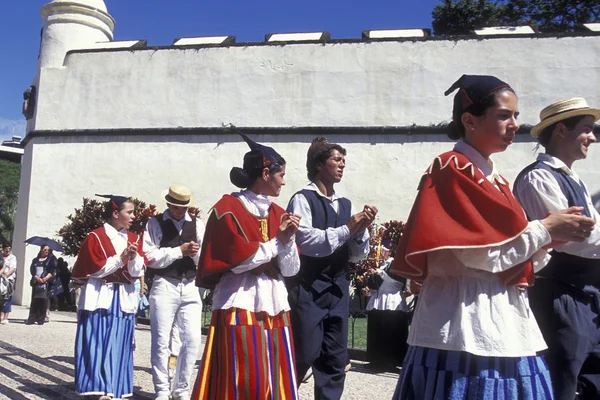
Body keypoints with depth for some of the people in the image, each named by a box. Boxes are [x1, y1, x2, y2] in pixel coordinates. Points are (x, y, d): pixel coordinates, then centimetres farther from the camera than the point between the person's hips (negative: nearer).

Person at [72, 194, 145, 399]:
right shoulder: (95, 237, -5)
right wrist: (121, 258, -16)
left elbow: (137, 272, 5)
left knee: (119, 346, 6)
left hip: (124, 299, 5)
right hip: (100, 298, -4)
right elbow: (95, 270, -10)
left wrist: (134, 257, -14)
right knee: (97, 345, -3)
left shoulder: (133, 238, 9)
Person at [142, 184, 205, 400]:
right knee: (161, 342, 2)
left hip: (190, 287, 3)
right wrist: (179, 250, -13)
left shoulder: (197, 223, 9)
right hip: (164, 287, -3)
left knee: (192, 341, 2)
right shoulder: (155, 223, 1)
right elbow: (150, 256, -8)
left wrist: (196, 253, -14)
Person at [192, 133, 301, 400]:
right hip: (240, 304, -6)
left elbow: (290, 270, 10)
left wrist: (288, 239, -7)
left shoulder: (278, 214, 12)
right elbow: (240, 260, -15)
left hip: (275, 304, 6)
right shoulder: (228, 210, -6)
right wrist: (276, 242, -5)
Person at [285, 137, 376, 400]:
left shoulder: (346, 205, 12)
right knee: (304, 356, -2)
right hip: (308, 289, -6)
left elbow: (357, 255, 12)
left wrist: (361, 229, -5)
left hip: (338, 291, 6)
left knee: (335, 359, 8)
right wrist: (346, 229, -16)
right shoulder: (303, 199, -5)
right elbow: (306, 242, -18)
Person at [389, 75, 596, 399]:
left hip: (503, 320, 8)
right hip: (467, 322, -8)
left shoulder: (493, 177, 15)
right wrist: (545, 229, -9)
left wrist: (549, 239, -1)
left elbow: (510, 249, 16)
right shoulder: (452, 170, -9)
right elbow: (480, 254, -17)